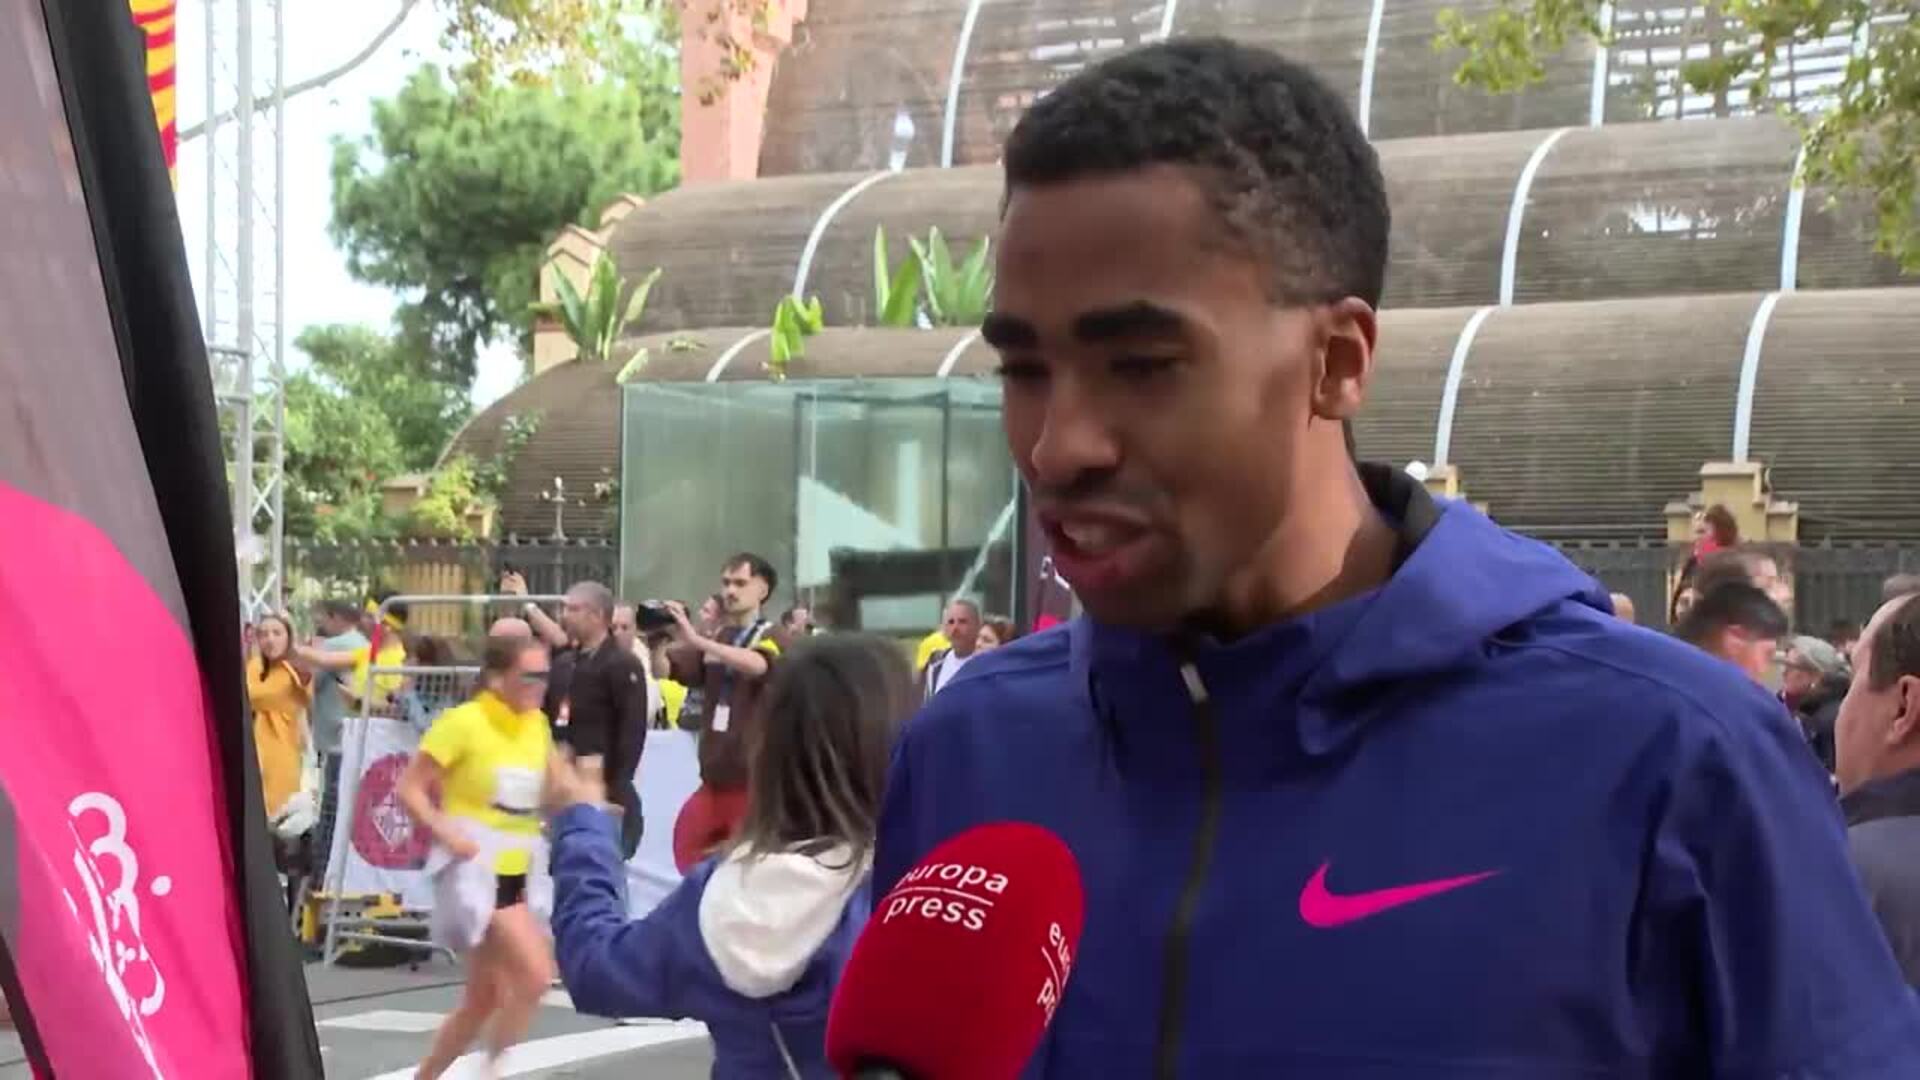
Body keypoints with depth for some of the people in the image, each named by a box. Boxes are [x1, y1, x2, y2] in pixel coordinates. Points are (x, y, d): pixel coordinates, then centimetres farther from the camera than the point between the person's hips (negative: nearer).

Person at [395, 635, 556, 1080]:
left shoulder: (537, 725, 5)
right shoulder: (464, 721, -14)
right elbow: (409, 789, -13)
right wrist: (448, 833, -25)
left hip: (512, 873, 7)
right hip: (472, 870, -7)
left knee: (483, 999, 13)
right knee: (535, 975, -20)